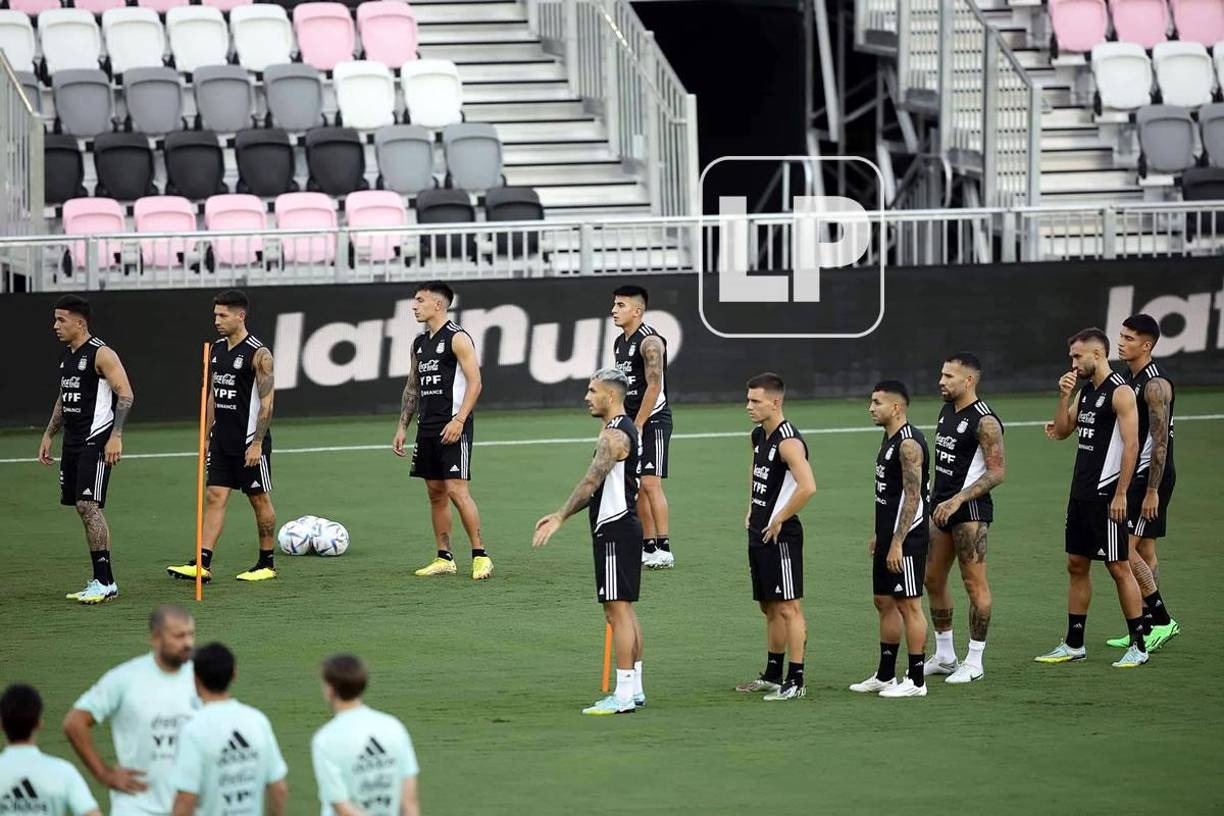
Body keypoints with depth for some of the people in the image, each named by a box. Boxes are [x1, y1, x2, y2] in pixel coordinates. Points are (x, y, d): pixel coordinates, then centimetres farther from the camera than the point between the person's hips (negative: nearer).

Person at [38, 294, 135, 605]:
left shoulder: (100, 353, -12)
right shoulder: (67, 356, 15)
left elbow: (125, 394, -17)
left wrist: (116, 436, -24)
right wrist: (49, 435, 21)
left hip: (96, 440, -9)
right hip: (73, 441, 9)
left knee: (89, 505, -15)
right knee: (83, 508, 8)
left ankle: (106, 582, -12)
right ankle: (100, 581, 13)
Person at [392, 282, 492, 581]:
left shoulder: (457, 338, -9)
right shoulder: (420, 343, 16)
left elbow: (475, 383, -14)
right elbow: (412, 387, 22)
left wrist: (458, 420, -22)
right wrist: (402, 427, 15)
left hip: (453, 427, -8)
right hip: (427, 429, 8)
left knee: (456, 489, -13)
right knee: (435, 492, 8)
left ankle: (480, 555, -8)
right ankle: (444, 558, 13)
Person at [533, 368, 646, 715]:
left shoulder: (614, 435, -17)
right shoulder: (626, 430, 16)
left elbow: (591, 482, -26)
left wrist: (559, 519, -27)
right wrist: (560, 515, 22)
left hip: (615, 531, -11)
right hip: (623, 527, 11)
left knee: (617, 610, -9)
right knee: (625, 609, 15)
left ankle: (623, 695, -10)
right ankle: (634, 689, 20)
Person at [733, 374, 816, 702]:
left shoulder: (788, 441, -19)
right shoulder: (758, 436, 11)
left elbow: (808, 487, -31)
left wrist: (778, 519, -21)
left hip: (780, 536, -10)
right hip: (759, 533, 10)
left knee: (788, 607, -6)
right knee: (769, 607, 16)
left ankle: (796, 681, -5)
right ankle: (773, 675, 25)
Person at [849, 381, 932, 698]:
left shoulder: (909, 443, -17)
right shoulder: (889, 439, 14)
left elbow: (913, 497, -22)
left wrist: (897, 543, -24)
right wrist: (879, 535, 22)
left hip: (905, 539, -10)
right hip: (888, 536, 10)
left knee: (909, 605, -5)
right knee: (884, 603, 15)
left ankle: (916, 681, 0)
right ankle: (885, 677, 23)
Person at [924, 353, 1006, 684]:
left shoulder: (984, 421, -15)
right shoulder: (946, 411, 13)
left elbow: (997, 471, -19)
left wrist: (957, 500, -23)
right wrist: (932, 496, 19)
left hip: (970, 509, -10)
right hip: (942, 506, 10)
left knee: (974, 583, -4)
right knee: (933, 579, 12)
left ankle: (974, 661, 2)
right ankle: (944, 656, 22)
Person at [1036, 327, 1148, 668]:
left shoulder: (1120, 392, -13)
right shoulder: (1085, 390, 13)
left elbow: (1131, 444, -17)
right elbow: (1062, 431, 16)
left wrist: (1120, 495, -20)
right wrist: (1064, 395, 2)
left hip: (1106, 495, -9)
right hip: (1081, 492, 9)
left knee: (1119, 567, -5)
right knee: (1076, 564, 11)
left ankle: (1138, 646, 1)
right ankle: (1074, 644, 17)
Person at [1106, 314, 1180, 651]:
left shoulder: (1155, 384, -17)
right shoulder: (1133, 378, 13)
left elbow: (1160, 441, -21)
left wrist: (1152, 491, -22)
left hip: (1151, 477, -10)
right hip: (1135, 477, 10)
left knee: (1124, 550, -11)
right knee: (1144, 552, 11)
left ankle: (1162, 620, -5)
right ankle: (1148, 627, 15)